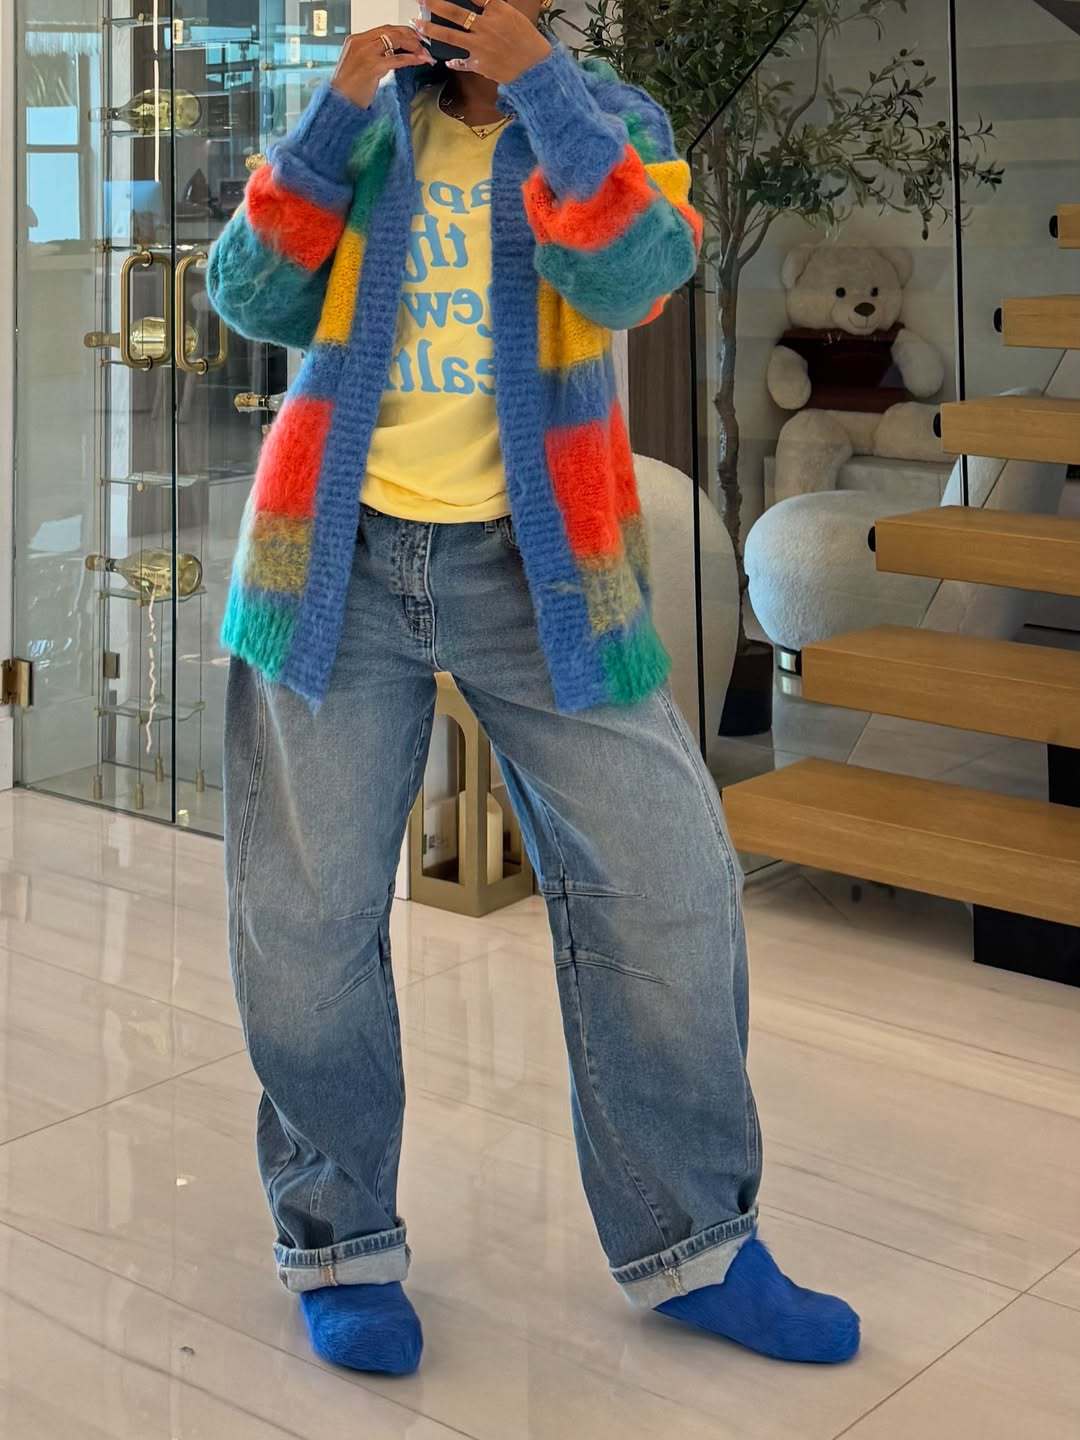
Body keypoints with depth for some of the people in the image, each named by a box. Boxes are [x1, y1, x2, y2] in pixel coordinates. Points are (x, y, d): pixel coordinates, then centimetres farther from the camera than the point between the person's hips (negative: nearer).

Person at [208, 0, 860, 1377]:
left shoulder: (611, 119, 5)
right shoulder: (360, 114, 9)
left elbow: (631, 282, -15)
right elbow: (254, 302, -2)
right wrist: (337, 113, -11)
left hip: (535, 558, -1)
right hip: (341, 551, 1)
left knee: (663, 881, -5)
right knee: (303, 912, 2)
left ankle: (688, 1244, 11)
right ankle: (337, 1239, 20)